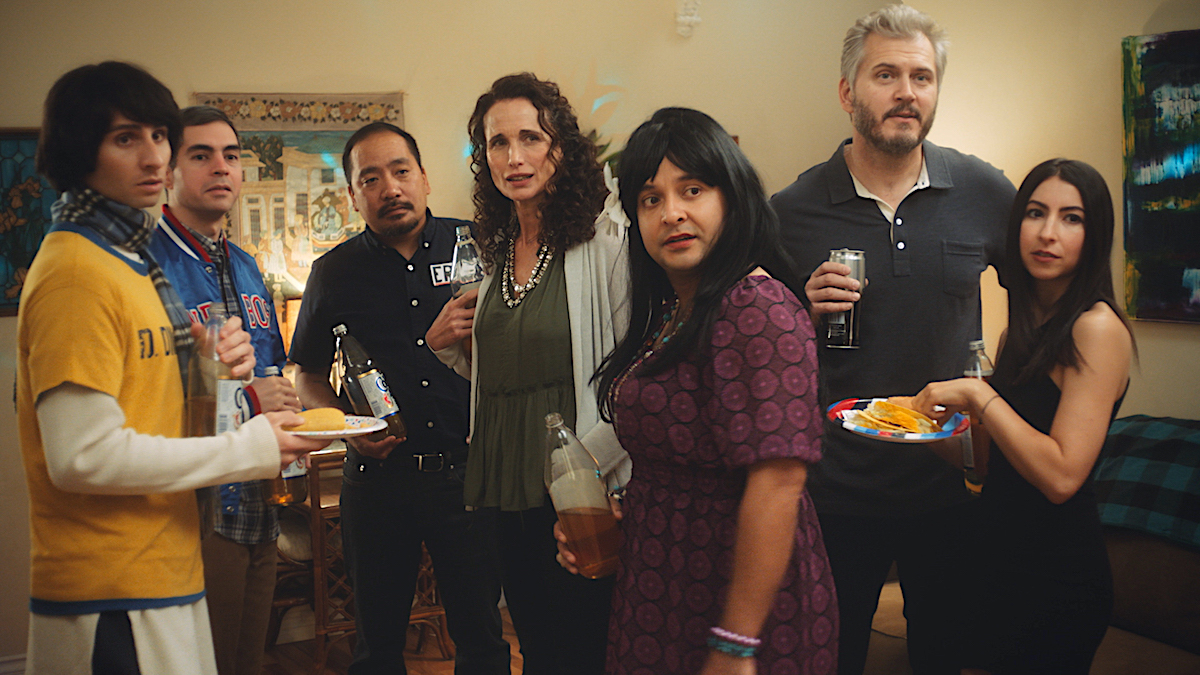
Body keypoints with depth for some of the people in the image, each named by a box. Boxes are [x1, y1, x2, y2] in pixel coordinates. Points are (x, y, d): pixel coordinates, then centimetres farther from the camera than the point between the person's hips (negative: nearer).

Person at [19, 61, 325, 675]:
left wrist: (208, 371, -2)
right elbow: (83, 455, -22)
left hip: (159, 574, 9)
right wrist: (249, 450, -15)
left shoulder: (129, 260, 15)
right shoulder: (76, 271, -16)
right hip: (111, 601, -9)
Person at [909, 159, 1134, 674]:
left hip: (1056, 578, -8)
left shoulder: (1098, 327, -16)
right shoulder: (1018, 332, 9)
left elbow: (1061, 475, -23)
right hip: (1001, 559, 8)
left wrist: (977, 394, -19)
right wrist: (934, 418, -1)